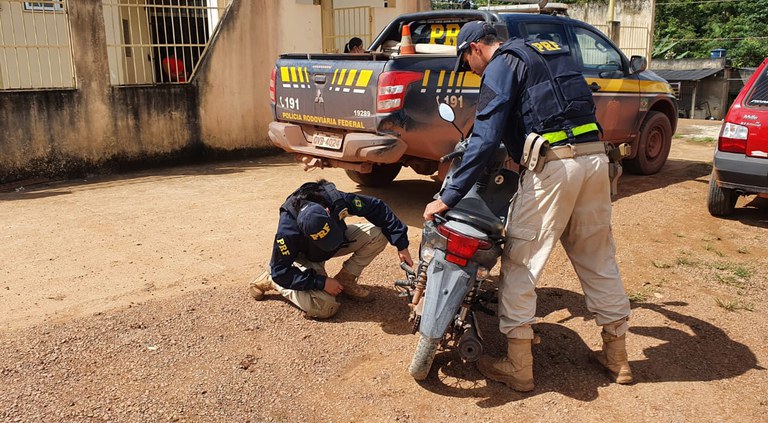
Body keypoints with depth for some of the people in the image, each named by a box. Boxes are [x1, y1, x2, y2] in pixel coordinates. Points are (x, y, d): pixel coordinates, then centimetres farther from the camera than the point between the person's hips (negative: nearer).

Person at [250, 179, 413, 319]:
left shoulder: (336, 200, -33)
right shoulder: (287, 230, -40)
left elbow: (378, 208, -20)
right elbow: (281, 271, -28)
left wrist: (401, 244, -20)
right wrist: (322, 282, -31)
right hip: (305, 257, -4)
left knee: (378, 235, -20)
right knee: (324, 307, -27)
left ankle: (345, 280, -1)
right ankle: (271, 281, -3)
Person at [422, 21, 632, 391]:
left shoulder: (501, 66, 0)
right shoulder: (554, 52, 24)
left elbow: (485, 139, -12)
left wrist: (449, 197, -13)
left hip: (553, 166, -8)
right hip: (595, 156, 8)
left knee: (520, 264, 0)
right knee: (598, 259, 16)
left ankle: (518, 367, 6)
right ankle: (616, 355, 27)